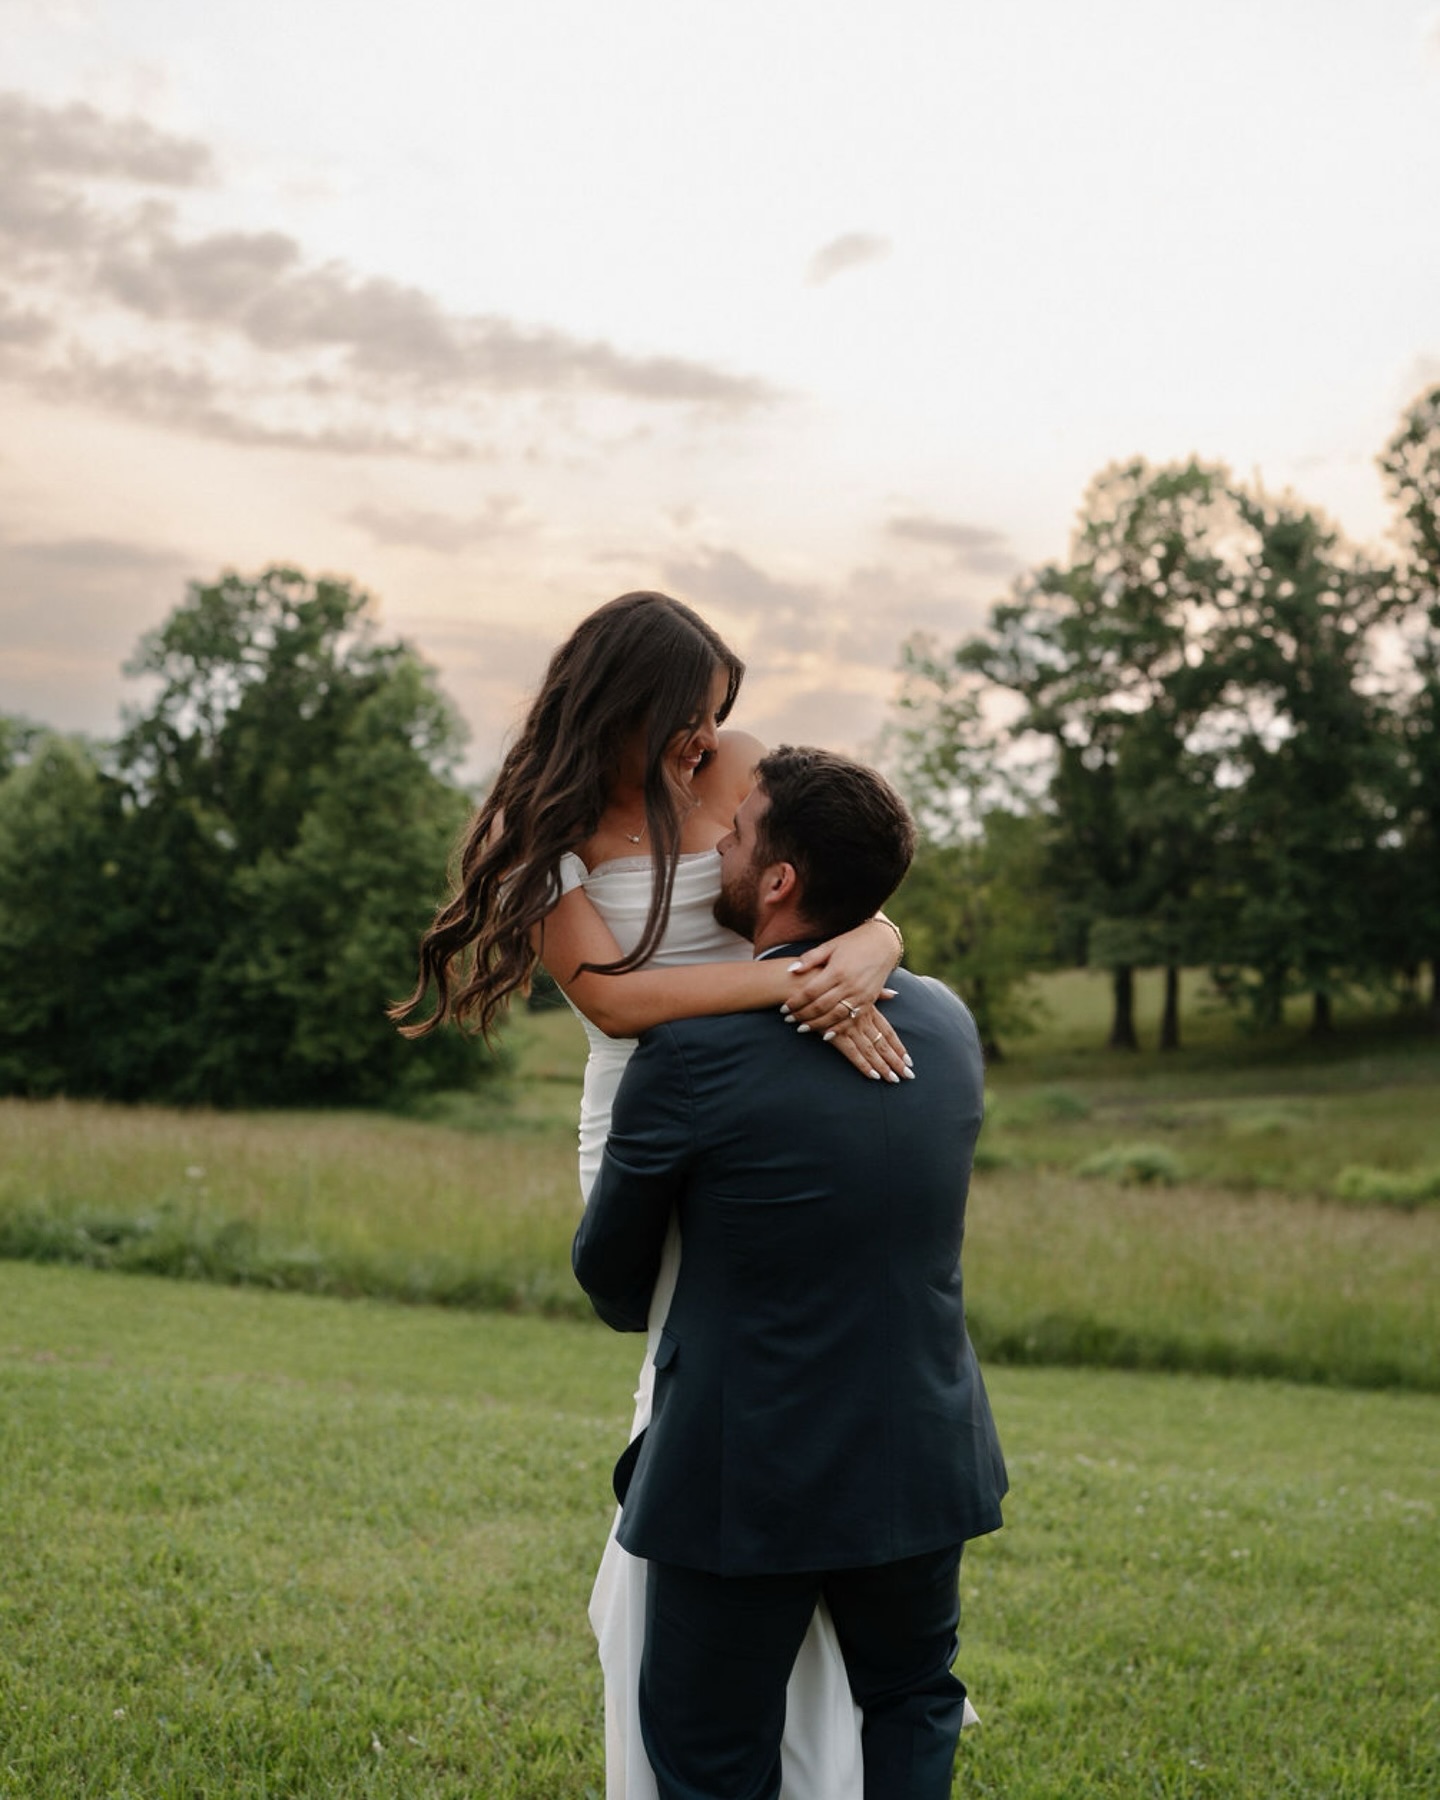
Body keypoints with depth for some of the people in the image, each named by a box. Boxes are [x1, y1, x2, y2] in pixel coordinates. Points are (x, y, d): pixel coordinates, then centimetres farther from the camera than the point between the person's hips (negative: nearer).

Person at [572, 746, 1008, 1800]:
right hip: (923, 1460, 5)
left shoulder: (695, 1050, -20)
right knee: (912, 1707, 27)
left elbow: (611, 1274, -3)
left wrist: (645, 1312, 20)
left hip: (747, 1481, -5)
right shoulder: (951, 1026, -3)